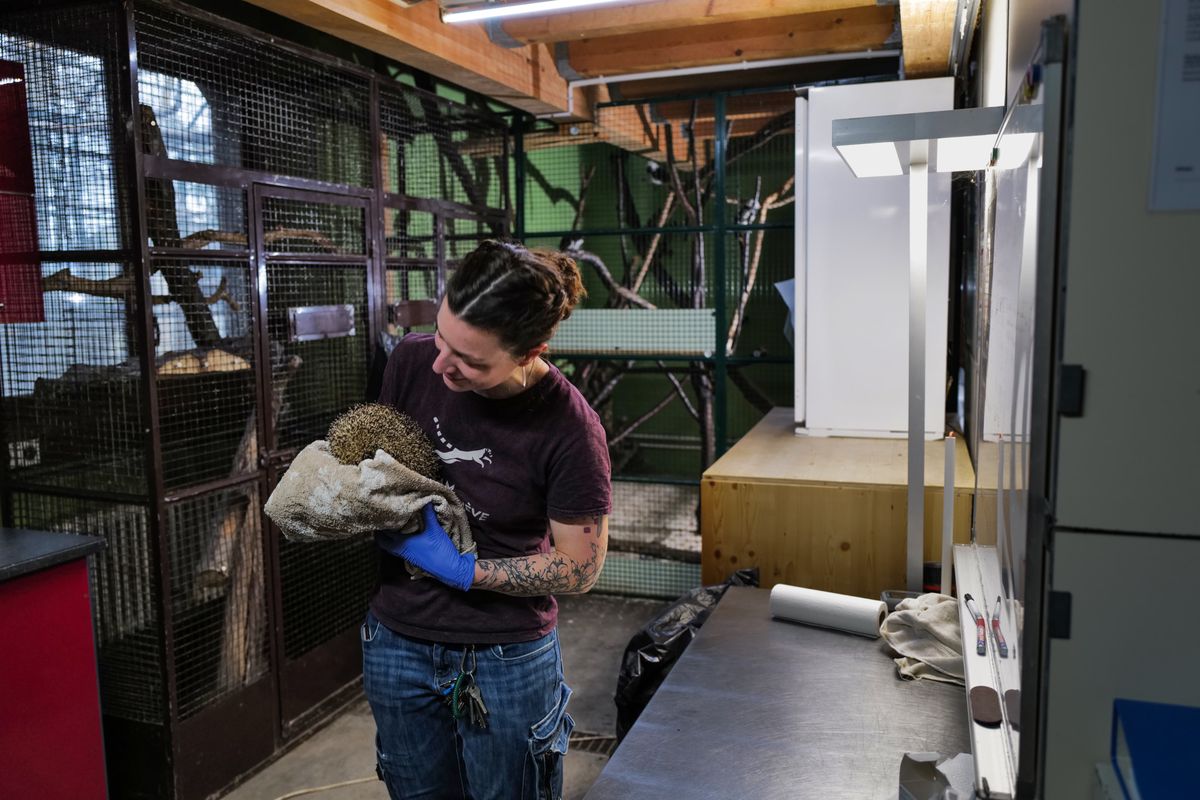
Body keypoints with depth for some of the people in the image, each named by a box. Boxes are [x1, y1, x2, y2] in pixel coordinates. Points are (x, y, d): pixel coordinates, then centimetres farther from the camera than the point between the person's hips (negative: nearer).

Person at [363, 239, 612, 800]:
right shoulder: (412, 360, -12)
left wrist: (460, 568, -19)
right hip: (396, 642, 4)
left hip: (506, 660, -4)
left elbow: (579, 570, -14)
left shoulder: (570, 431, -24)